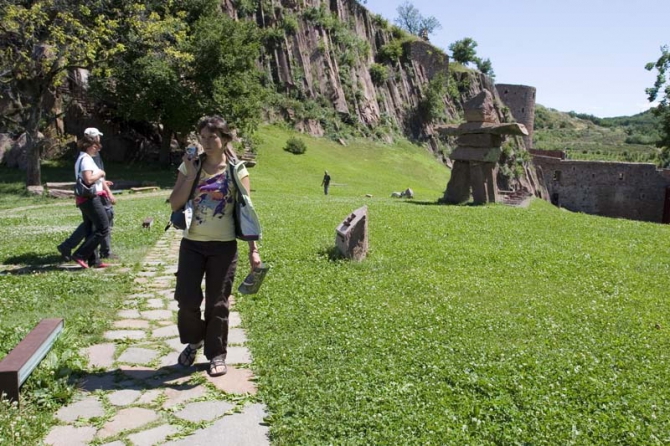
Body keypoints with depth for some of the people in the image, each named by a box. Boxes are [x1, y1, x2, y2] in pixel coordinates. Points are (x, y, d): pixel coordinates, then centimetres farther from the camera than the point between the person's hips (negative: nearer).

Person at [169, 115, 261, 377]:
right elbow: (175, 204, -4)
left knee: (217, 303, 5)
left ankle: (217, 354, 22)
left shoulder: (237, 171, -3)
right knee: (187, 298, 1)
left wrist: (253, 249, -8)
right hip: (192, 243, 2)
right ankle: (194, 340, 30)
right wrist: (191, 175, -14)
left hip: (223, 246, -2)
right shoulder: (190, 166, 3)